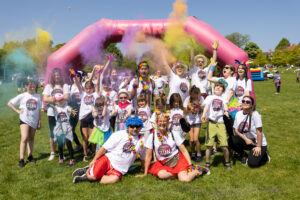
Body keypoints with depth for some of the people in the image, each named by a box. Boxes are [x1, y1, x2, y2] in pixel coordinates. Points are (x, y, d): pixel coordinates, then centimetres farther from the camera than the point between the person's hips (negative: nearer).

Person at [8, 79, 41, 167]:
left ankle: (30, 156, 23)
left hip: (34, 120, 3)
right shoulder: (22, 96, -1)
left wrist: (39, 122, 8)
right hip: (24, 120, -3)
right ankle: (21, 159, -9)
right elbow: (9, 103, 2)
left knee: (31, 138, 11)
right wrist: (17, 111, -6)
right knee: (24, 138, -13)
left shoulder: (38, 96, 6)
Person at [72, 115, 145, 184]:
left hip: (118, 169, 3)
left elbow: (143, 158, 18)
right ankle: (87, 170, 13)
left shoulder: (141, 140, 7)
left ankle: (88, 177, -9)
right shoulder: (119, 134, -4)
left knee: (114, 179, -30)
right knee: (93, 176, -24)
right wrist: (94, 160, -8)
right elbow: (104, 148, -4)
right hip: (108, 160, -3)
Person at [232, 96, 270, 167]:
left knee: (252, 164, -20)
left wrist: (258, 146, -17)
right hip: (246, 141, 5)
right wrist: (246, 139, -14)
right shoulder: (238, 114, -3)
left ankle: (264, 155, 15)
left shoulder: (255, 114, -19)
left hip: (257, 143, -5)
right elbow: (236, 130, -1)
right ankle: (244, 156, 5)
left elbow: (259, 132, -18)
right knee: (231, 140, -22)